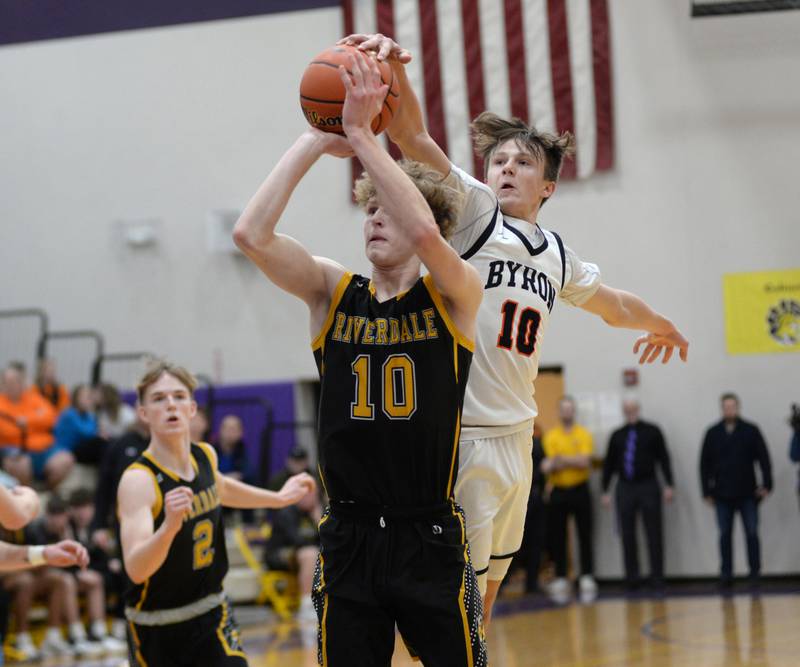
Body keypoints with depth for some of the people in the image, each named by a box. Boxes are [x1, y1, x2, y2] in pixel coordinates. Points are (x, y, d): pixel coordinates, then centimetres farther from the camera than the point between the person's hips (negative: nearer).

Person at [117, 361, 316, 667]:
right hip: (156, 627, -4)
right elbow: (136, 569, -38)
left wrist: (278, 498, 26)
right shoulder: (138, 480, -24)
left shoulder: (205, 455, -4)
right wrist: (169, 526, -54)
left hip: (210, 615, 4)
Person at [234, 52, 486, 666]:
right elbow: (251, 235, -9)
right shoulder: (333, 292, 6)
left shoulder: (455, 295, -2)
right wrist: (314, 142, -8)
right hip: (349, 539, 3)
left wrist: (360, 134, -21)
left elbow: (424, 233, -25)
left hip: (432, 538, -2)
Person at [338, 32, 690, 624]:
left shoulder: (556, 255, 15)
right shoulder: (473, 210, -3)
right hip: (462, 437, -7)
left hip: (515, 440, 7)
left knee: (486, 591, 12)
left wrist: (662, 325, 53)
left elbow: (614, 304, 36)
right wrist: (394, 70, -36)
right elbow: (412, 136, -18)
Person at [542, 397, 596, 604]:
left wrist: (560, 459, -14)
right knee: (558, 538, 2)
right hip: (558, 491, 1)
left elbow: (585, 461, -11)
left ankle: (587, 580, 2)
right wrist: (573, 461, -18)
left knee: (585, 537, -1)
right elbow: (550, 464, -5)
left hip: (580, 490, -1)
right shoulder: (551, 436, 5)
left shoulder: (584, 435, 1)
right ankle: (560, 581, 8)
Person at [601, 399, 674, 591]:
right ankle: (632, 579, 8)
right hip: (625, 489, 2)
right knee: (628, 535, 3)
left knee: (653, 535, -1)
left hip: (648, 487, -2)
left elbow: (664, 458, 0)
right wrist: (605, 491, 8)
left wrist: (668, 485, -7)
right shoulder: (617, 436, 9)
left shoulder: (652, 431, 2)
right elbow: (608, 464, 12)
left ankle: (657, 577, 3)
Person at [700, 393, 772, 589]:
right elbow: (705, 464, 7)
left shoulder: (751, 431, 0)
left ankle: (755, 573, 6)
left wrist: (767, 485, -8)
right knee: (725, 535, 4)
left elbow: (764, 459, -1)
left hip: (747, 494, -1)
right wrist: (707, 492, 3)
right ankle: (726, 575, 8)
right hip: (722, 495, 1)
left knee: (751, 534, 0)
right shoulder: (713, 433, 4)